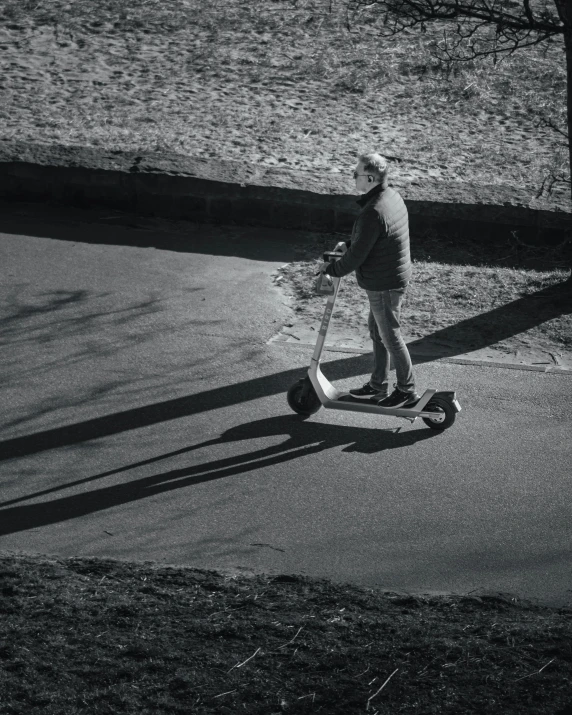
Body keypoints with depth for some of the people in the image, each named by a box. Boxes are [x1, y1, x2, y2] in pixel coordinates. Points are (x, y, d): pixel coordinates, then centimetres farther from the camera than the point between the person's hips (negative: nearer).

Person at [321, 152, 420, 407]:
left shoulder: (373, 213, -30)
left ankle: (407, 391, 18)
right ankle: (378, 385, 33)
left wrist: (331, 269, -9)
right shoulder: (392, 196, 2)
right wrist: (349, 244, 15)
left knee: (390, 337, 5)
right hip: (394, 277, 10)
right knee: (376, 331, 21)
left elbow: (357, 256, -23)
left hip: (384, 285, -10)